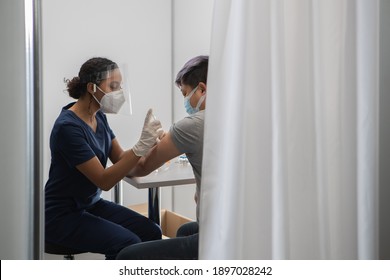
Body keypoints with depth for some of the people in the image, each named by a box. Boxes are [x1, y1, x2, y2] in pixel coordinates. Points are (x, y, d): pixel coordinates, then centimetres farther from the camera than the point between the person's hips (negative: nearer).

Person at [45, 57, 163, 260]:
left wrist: (149, 144, -15)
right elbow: (104, 181, -24)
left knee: (151, 233, -9)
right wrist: (141, 146, -31)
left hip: (91, 205, 8)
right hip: (62, 216, -8)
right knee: (128, 244, -26)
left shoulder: (98, 117, 3)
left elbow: (120, 159, 3)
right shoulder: (68, 127, -23)